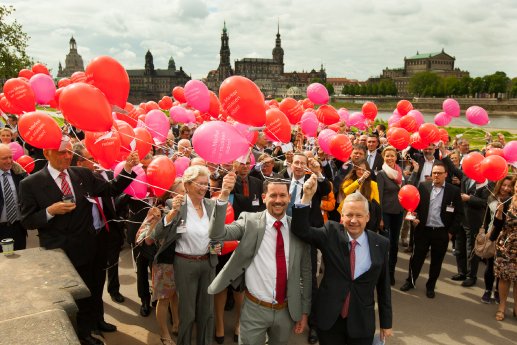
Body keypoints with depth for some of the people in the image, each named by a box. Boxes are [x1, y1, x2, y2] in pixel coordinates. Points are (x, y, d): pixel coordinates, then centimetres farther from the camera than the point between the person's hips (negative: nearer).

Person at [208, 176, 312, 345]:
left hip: (287, 310, 2)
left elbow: (305, 271, 2)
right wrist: (224, 196, -34)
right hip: (254, 309, -2)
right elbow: (216, 234, -23)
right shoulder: (250, 221, -9)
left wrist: (304, 310, 6)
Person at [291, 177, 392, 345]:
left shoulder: (380, 244, -5)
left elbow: (383, 285, 2)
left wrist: (386, 322, 7)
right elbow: (301, 230, -17)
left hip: (362, 322, 0)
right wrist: (307, 197, -29)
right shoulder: (331, 233, -6)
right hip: (329, 319, 0)